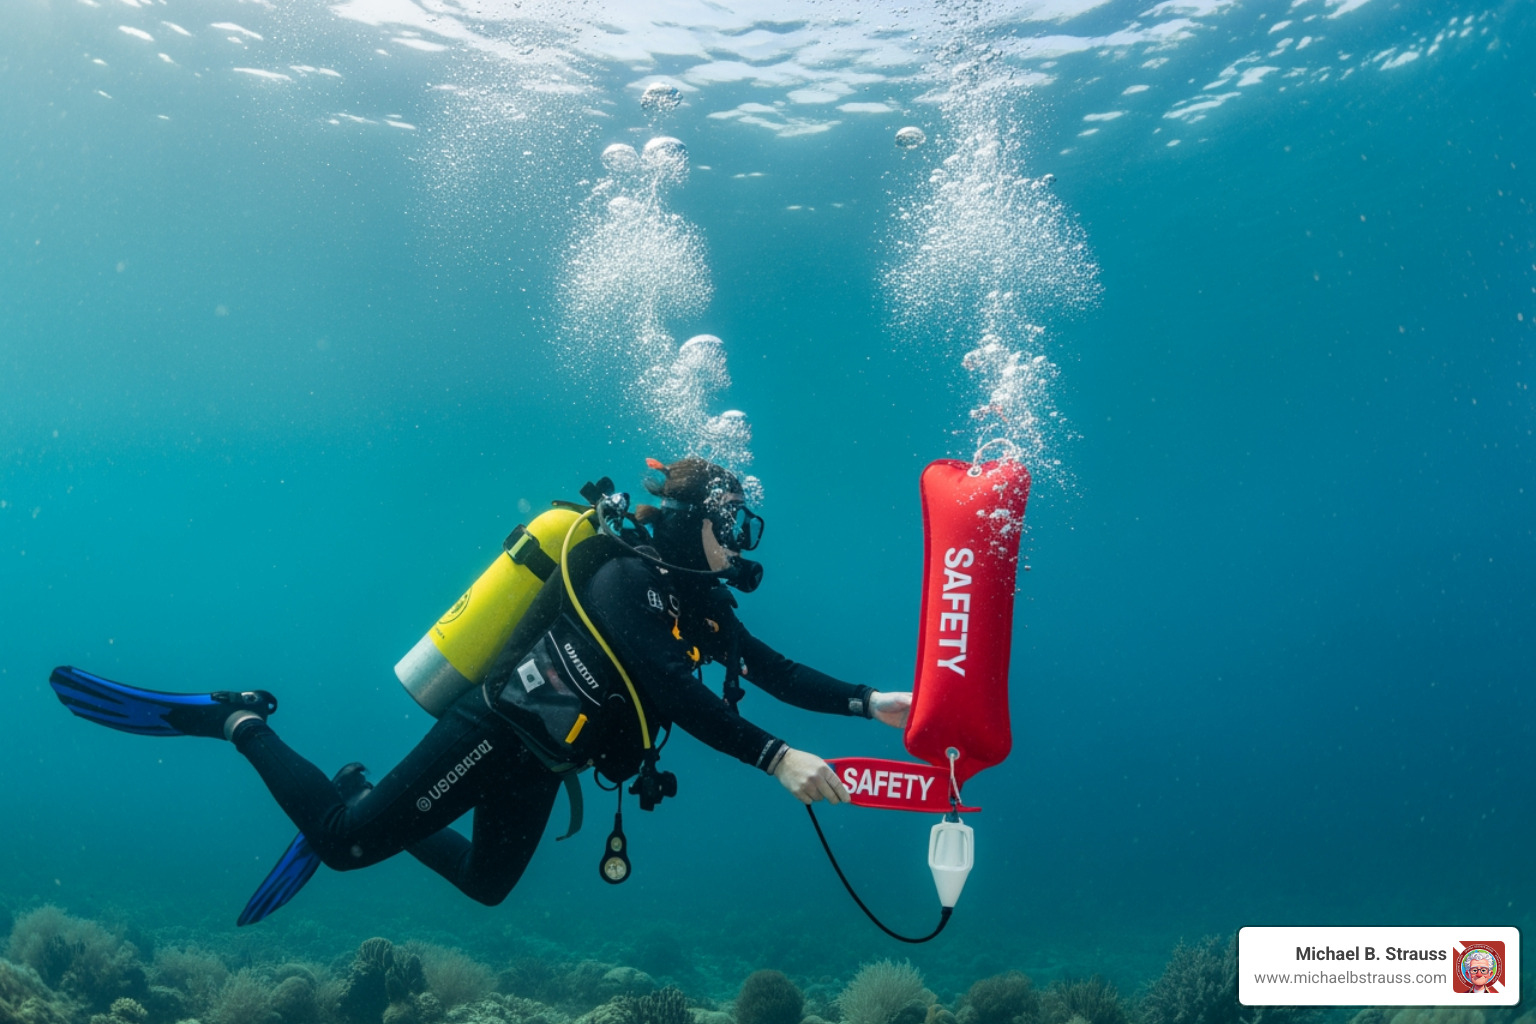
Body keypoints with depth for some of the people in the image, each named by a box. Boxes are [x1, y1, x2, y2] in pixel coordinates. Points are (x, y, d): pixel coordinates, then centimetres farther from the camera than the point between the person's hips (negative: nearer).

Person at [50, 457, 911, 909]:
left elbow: (775, 671, 3)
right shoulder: (625, 576, -25)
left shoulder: (700, 604, 3)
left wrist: (871, 703, -7)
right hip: (493, 737, -9)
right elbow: (669, 692, -37)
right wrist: (778, 758, -42)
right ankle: (235, 721, 13)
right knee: (345, 844, -6)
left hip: (535, 761, 9)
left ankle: (360, 796, 39)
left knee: (487, 886, 25)